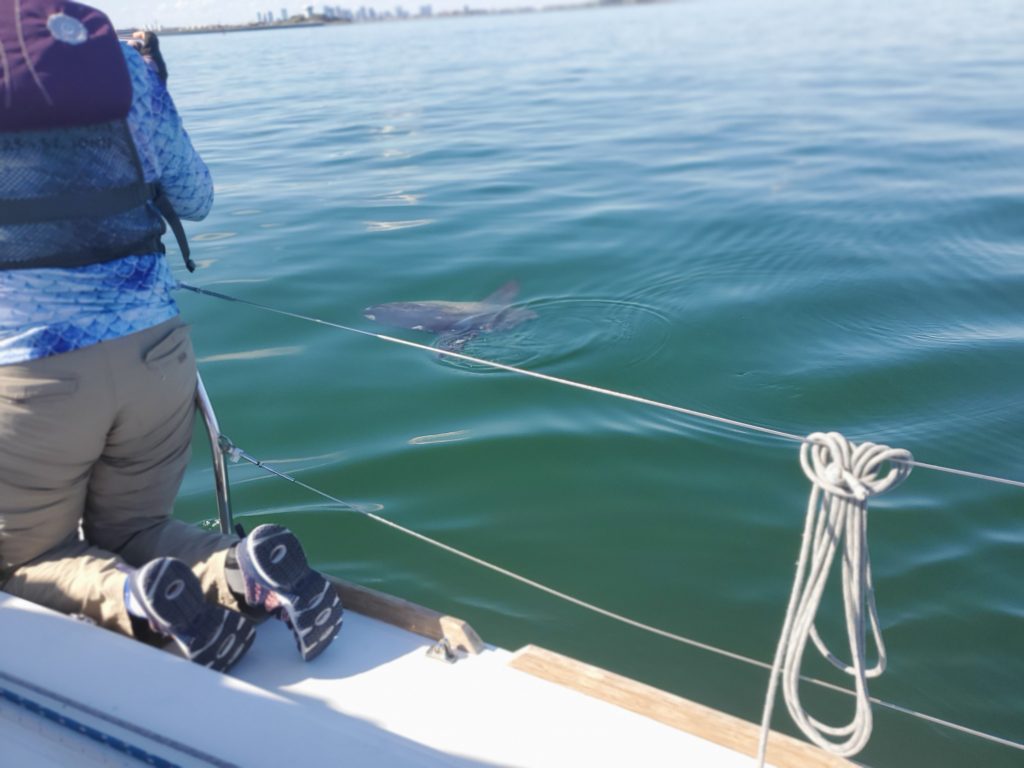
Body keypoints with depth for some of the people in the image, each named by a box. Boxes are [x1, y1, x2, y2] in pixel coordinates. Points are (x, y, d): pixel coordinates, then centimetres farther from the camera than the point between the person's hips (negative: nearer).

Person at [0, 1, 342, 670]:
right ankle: (249, 571, -9)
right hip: (153, 350, 4)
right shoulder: (124, 60, 5)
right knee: (131, 527, 22)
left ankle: (137, 600, -15)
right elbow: (195, 200, 14)